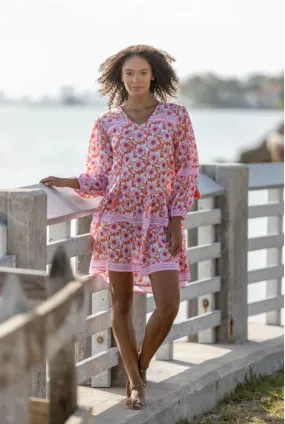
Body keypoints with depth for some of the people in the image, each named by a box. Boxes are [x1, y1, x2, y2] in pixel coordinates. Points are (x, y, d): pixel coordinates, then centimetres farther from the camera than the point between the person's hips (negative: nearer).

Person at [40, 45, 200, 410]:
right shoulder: (106, 124, 4)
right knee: (121, 302, 5)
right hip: (117, 218, 0)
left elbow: (187, 170, 3)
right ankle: (134, 383, 20)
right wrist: (69, 182, -13)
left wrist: (177, 219, -4)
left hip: (160, 221, 0)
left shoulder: (176, 115, 3)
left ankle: (141, 366, 20)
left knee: (168, 306, -8)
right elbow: (99, 180, 5)